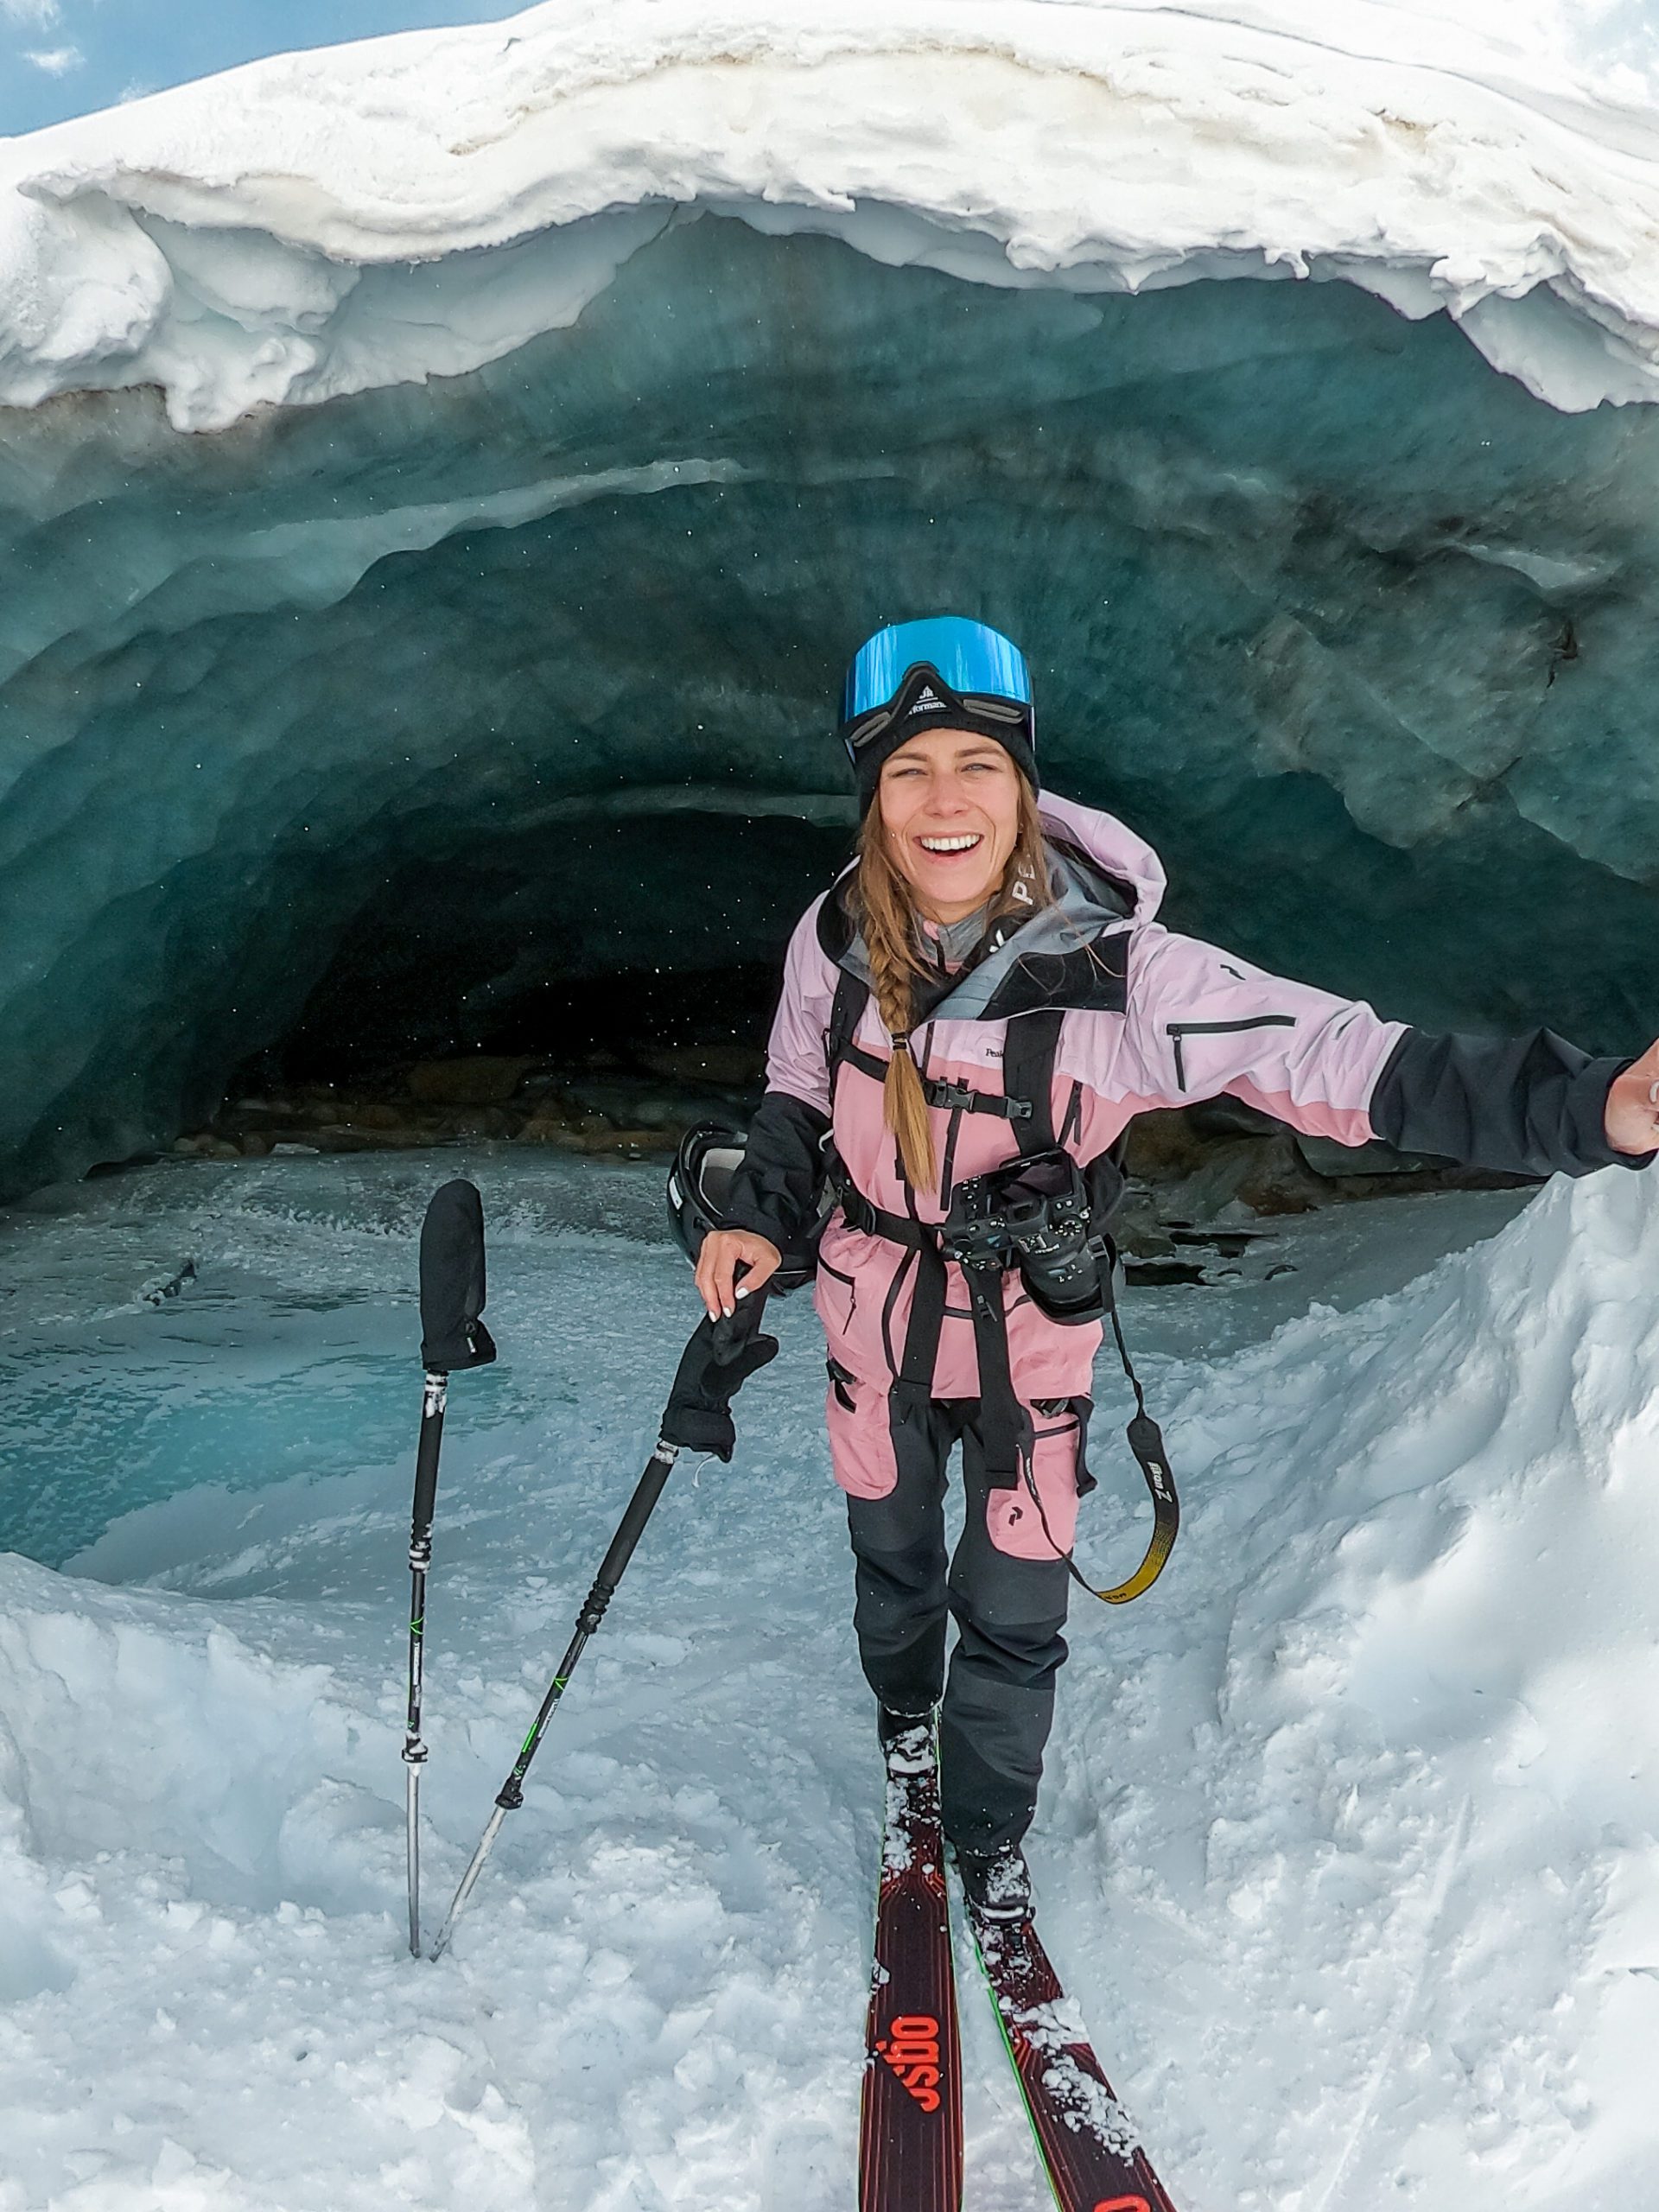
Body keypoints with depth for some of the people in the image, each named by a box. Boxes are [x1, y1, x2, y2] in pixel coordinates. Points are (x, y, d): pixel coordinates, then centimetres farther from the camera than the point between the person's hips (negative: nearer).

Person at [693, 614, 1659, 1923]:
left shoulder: (1119, 972, -26)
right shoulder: (834, 939, -15)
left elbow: (1344, 1059, -31)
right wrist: (759, 1218, -10)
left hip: (1030, 1338, -2)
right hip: (871, 1318, 3)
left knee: (1014, 1618, 8)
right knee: (891, 1560, 24)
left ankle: (992, 1837, 39)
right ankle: (904, 1721, 58)